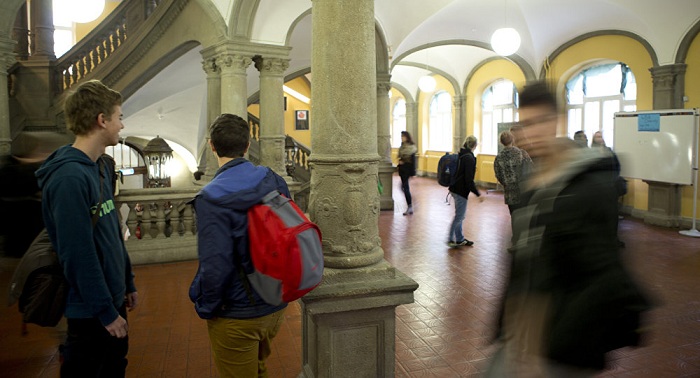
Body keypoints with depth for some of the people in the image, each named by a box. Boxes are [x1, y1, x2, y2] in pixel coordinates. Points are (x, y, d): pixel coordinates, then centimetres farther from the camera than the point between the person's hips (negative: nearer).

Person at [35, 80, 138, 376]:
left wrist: (128, 284, 16)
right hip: (90, 312, -9)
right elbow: (78, 255, -25)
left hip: (113, 299, 9)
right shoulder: (69, 177, -24)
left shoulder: (99, 169, 6)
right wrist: (107, 312, -19)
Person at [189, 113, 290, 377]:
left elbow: (215, 268, -26)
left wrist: (206, 308, -8)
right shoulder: (275, 181, -7)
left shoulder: (211, 199, -25)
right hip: (277, 306, 6)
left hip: (237, 316, -6)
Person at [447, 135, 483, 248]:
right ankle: (451, 239, 8)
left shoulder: (460, 155, 9)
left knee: (459, 216, 16)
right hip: (461, 191, -9)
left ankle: (460, 239, 25)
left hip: (455, 189, 9)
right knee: (459, 216, 0)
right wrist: (478, 194, -19)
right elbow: (469, 179, -22)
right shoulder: (469, 157, -19)